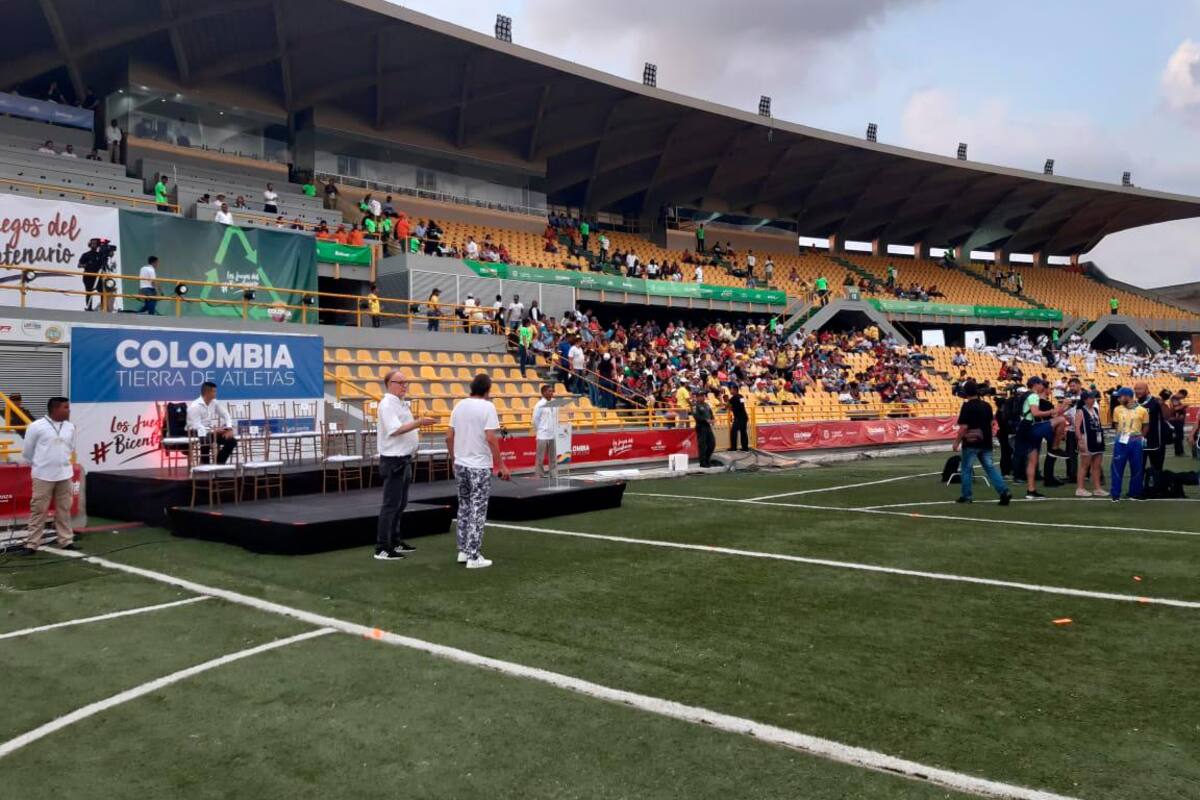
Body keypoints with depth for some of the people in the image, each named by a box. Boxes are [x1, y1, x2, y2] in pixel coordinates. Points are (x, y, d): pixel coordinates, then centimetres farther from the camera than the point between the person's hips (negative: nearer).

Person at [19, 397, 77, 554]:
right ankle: (32, 544, 6)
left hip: (64, 475, 4)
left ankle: (66, 540, 17)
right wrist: (39, 465, 12)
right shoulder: (36, 427, -10)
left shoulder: (70, 427, 4)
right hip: (43, 475, -4)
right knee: (39, 510, -1)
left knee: (64, 509, 9)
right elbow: (27, 452, 1)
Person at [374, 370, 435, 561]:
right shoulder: (387, 404, -15)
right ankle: (382, 548, -4)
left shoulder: (402, 403, 15)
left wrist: (415, 435, 8)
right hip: (393, 460, -10)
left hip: (404, 459, 10)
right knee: (391, 504, -8)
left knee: (401, 503, 16)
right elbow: (394, 429, -27)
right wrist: (419, 422, -32)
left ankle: (395, 541, 27)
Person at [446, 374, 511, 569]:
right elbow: (490, 438, -18)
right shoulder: (487, 407, -11)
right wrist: (501, 465, -13)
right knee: (477, 511, 0)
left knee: (464, 508, 17)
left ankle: (463, 551, 22)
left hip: (460, 465, 6)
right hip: (479, 467, -6)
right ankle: (473, 557, 3)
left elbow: (449, 437, 8)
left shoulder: (459, 405, 6)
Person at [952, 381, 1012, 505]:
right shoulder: (987, 405, 7)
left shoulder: (967, 406, -13)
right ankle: (1004, 491, -6)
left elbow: (964, 427, -16)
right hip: (985, 443, 6)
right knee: (990, 468, 6)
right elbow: (991, 422, 14)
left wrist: (957, 442, -7)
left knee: (967, 469, 6)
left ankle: (966, 496, 10)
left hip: (971, 443, -6)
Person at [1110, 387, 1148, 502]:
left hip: (1136, 442, -1)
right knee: (1117, 467, -2)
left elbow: (1146, 426, 6)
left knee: (1137, 469, 6)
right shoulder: (1117, 409, 5)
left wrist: (1139, 437, -3)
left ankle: (1135, 493, 18)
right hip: (1121, 442, 1)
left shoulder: (1142, 410, -2)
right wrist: (1121, 434, 2)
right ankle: (1115, 494, 3)